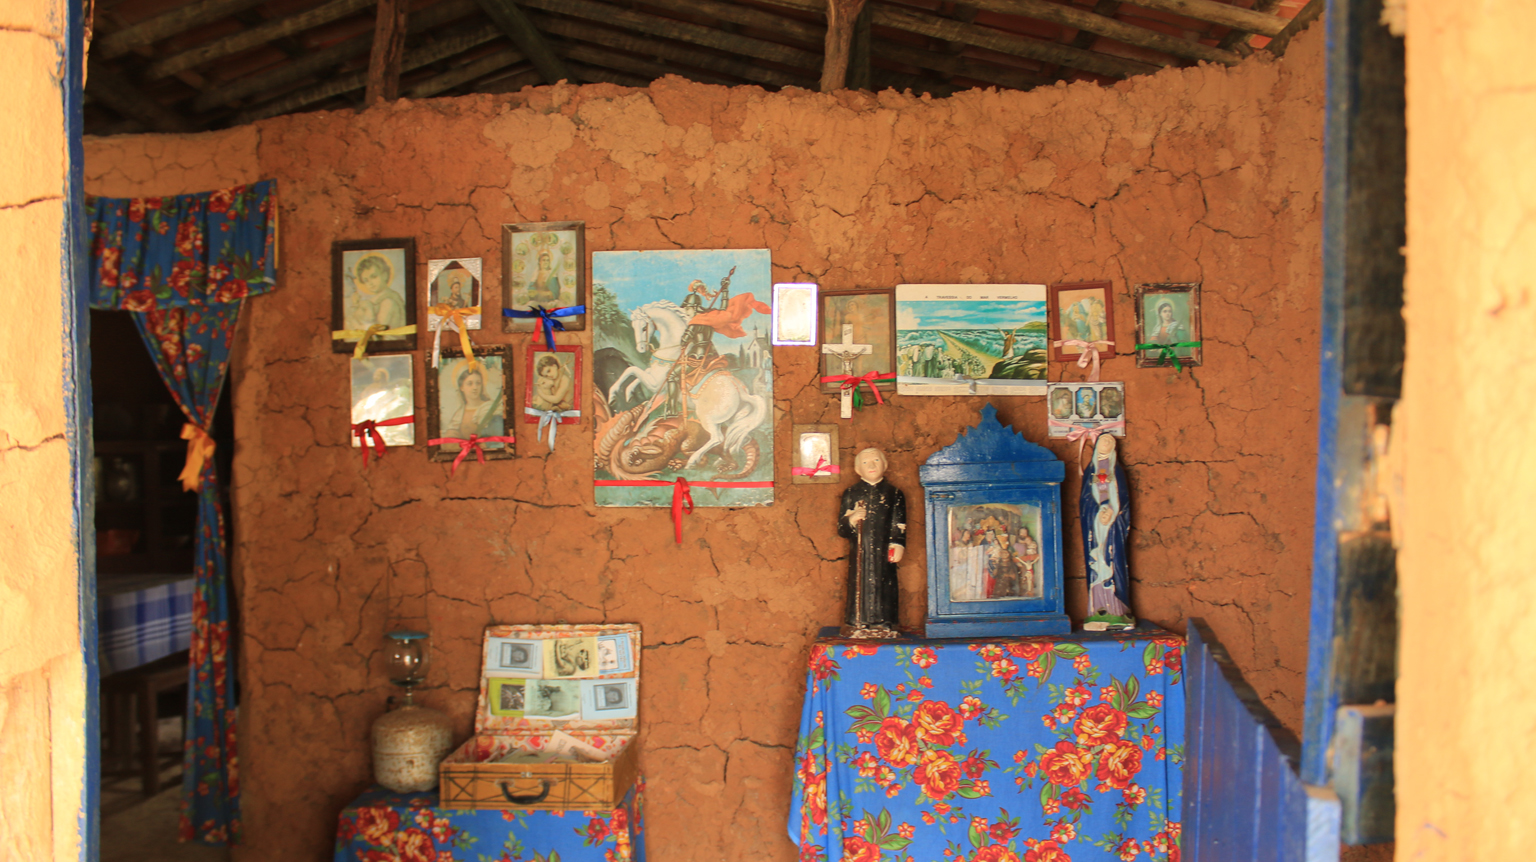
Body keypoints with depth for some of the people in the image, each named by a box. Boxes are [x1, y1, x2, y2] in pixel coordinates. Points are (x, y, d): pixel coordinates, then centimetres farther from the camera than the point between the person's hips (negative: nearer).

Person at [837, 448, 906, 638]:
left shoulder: (894, 494, 7)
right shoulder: (851, 494, 6)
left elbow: (899, 525, 5)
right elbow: (841, 529, 4)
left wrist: (898, 545, -7)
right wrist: (850, 520, -16)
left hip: (884, 553, 0)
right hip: (860, 553, 0)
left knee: (884, 586, 0)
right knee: (860, 585, -2)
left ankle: (883, 624, 9)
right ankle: (857, 624, 5)